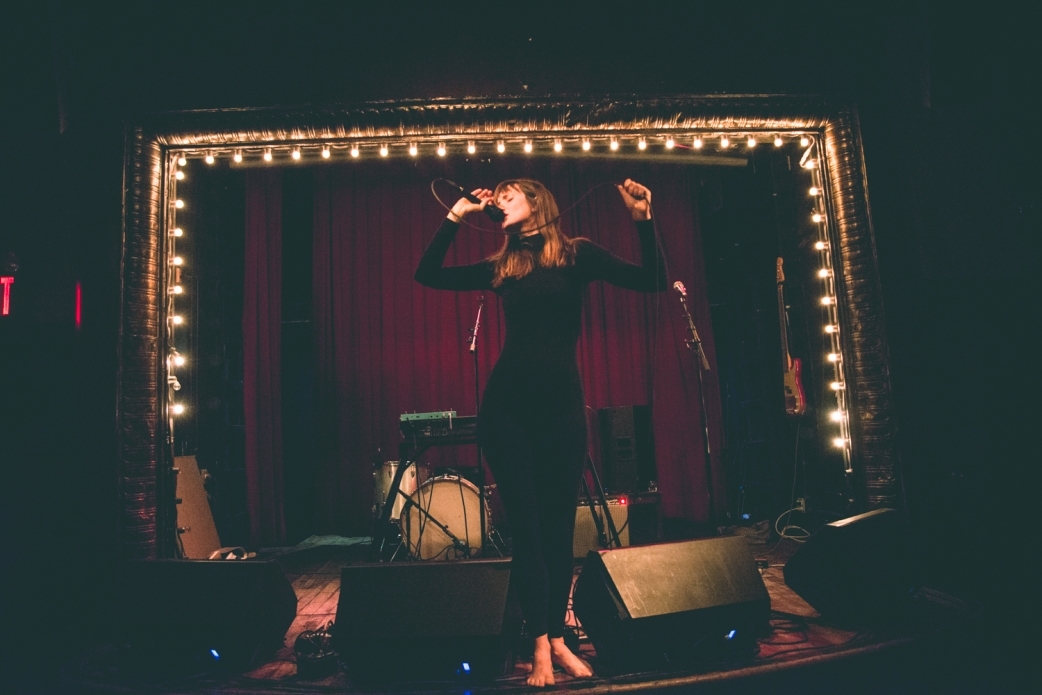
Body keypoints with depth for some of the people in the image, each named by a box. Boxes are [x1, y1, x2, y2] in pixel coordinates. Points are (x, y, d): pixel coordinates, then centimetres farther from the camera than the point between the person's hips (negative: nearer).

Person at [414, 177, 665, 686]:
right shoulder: (501, 267, 11)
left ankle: (558, 637, 22)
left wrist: (642, 219, -12)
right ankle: (540, 644, 10)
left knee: (559, 526, 7)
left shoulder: (577, 254, 4)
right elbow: (427, 275, 12)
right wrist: (456, 215, 9)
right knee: (525, 527, 1)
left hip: (562, 404, -1)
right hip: (506, 406, 2)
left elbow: (652, 281, -2)